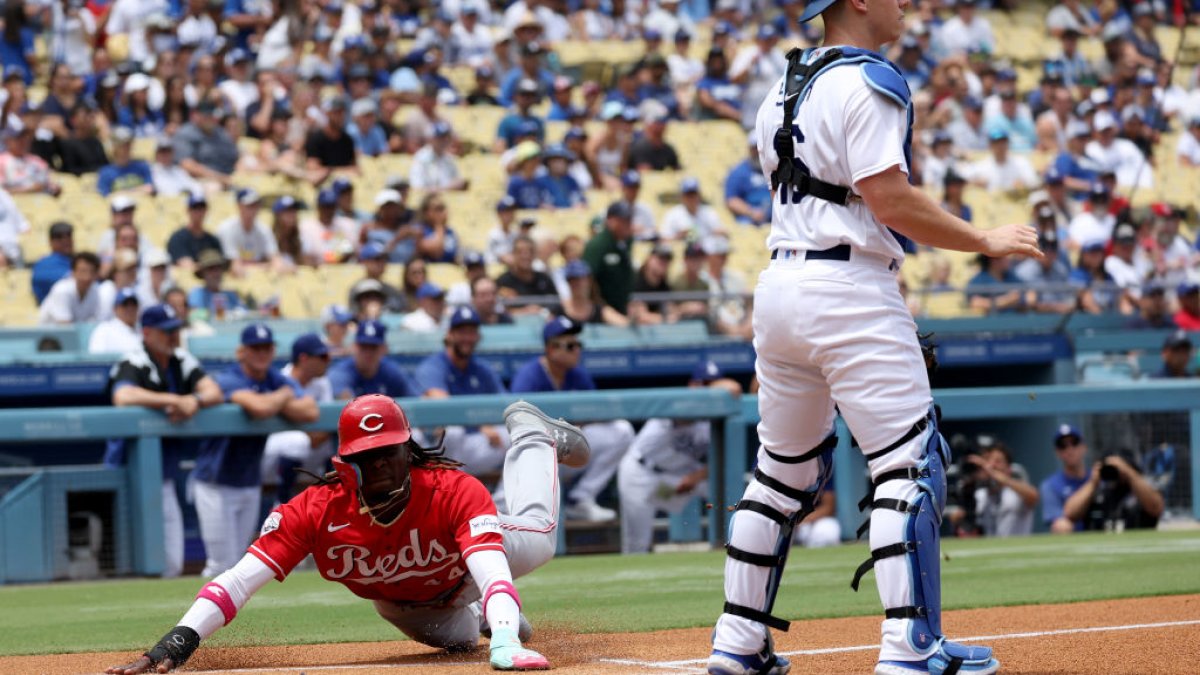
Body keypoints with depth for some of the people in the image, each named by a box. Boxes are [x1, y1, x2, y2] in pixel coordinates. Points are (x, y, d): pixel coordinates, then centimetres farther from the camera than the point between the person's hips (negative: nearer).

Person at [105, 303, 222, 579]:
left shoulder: (183, 362, 9)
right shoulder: (132, 364, -13)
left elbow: (214, 392, 0)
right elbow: (123, 396, -33)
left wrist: (195, 400, -23)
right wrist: (174, 400, -35)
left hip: (165, 479, 7)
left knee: (172, 566, 8)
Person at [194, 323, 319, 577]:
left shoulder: (278, 380, 3)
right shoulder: (228, 380, -17)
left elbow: (310, 412, -11)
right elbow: (259, 408, -35)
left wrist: (273, 403, -20)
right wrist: (284, 395, -14)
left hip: (251, 486, 6)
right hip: (216, 484, -6)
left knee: (238, 563, 10)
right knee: (222, 564, -8)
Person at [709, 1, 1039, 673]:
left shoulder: (784, 91, 17)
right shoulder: (869, 81, -10)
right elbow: (889, 198, -18)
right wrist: (985, 240, -10)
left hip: (779, 286, 9)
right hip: (847, 287, -9)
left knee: (784, 468, 16)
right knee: (910, 461, -6)